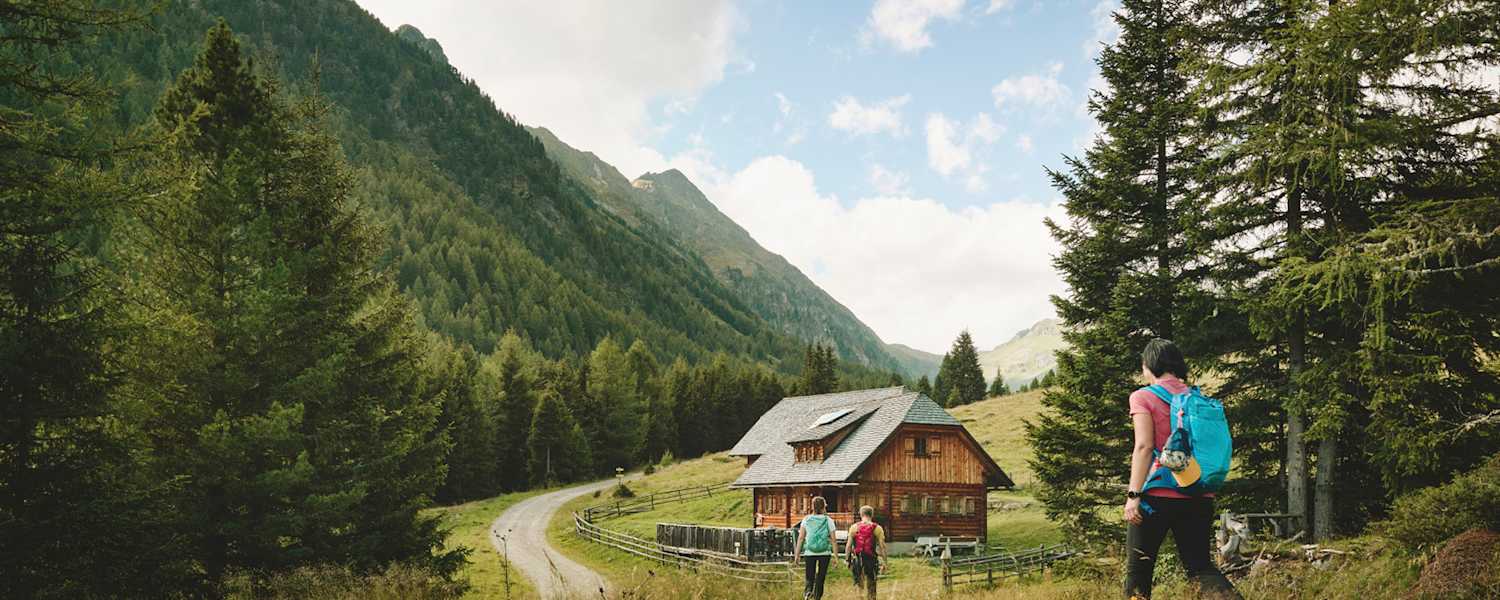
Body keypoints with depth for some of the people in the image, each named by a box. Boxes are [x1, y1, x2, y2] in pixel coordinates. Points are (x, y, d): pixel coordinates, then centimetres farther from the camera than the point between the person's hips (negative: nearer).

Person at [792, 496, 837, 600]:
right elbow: (833, 540, -2)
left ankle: (807, 591, -22)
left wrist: (797, 554, 3)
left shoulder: (806, 519, 2)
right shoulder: (828, 520, 1)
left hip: (809, 553, 0)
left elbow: (800, 538, -1)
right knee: (820, 578, 12)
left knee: (809, 577, 6)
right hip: (825, 553, 0)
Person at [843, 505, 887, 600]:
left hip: (857, 560, 1)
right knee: (871, 589, 10)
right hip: (871, 559, -1)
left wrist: (847, 560, 7)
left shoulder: (854, 527, 1)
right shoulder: (877, 528, -2)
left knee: (859, 585, 12)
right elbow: (882, 547, -6)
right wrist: (884, 562, -3)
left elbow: (849, 545, 0)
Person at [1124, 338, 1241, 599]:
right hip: (1198, 497, 5)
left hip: (1158, 495, -5)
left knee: (1138, 568, 7)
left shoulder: (1143, 397, -4)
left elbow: (1144, 446, -13)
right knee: (1199, 565, 11)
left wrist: (1133, 494, -14)